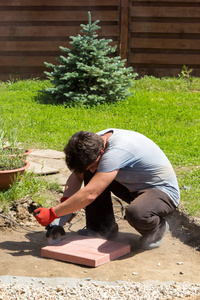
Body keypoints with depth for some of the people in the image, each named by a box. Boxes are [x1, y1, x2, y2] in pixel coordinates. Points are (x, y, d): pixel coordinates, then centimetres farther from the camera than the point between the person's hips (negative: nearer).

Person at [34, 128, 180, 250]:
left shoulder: (117, 151, -34)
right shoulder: (95, 141, -8)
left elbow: (89, 195, -38)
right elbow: (77, 175, 1)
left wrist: (52, 213, -35)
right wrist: (64, 203, -17)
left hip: (164, 192, -8)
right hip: (135, 188, 8)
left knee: (136, 214, -39)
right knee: (90, 175, -4)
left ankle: (157, 227, -4)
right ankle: (103, 228, 5)